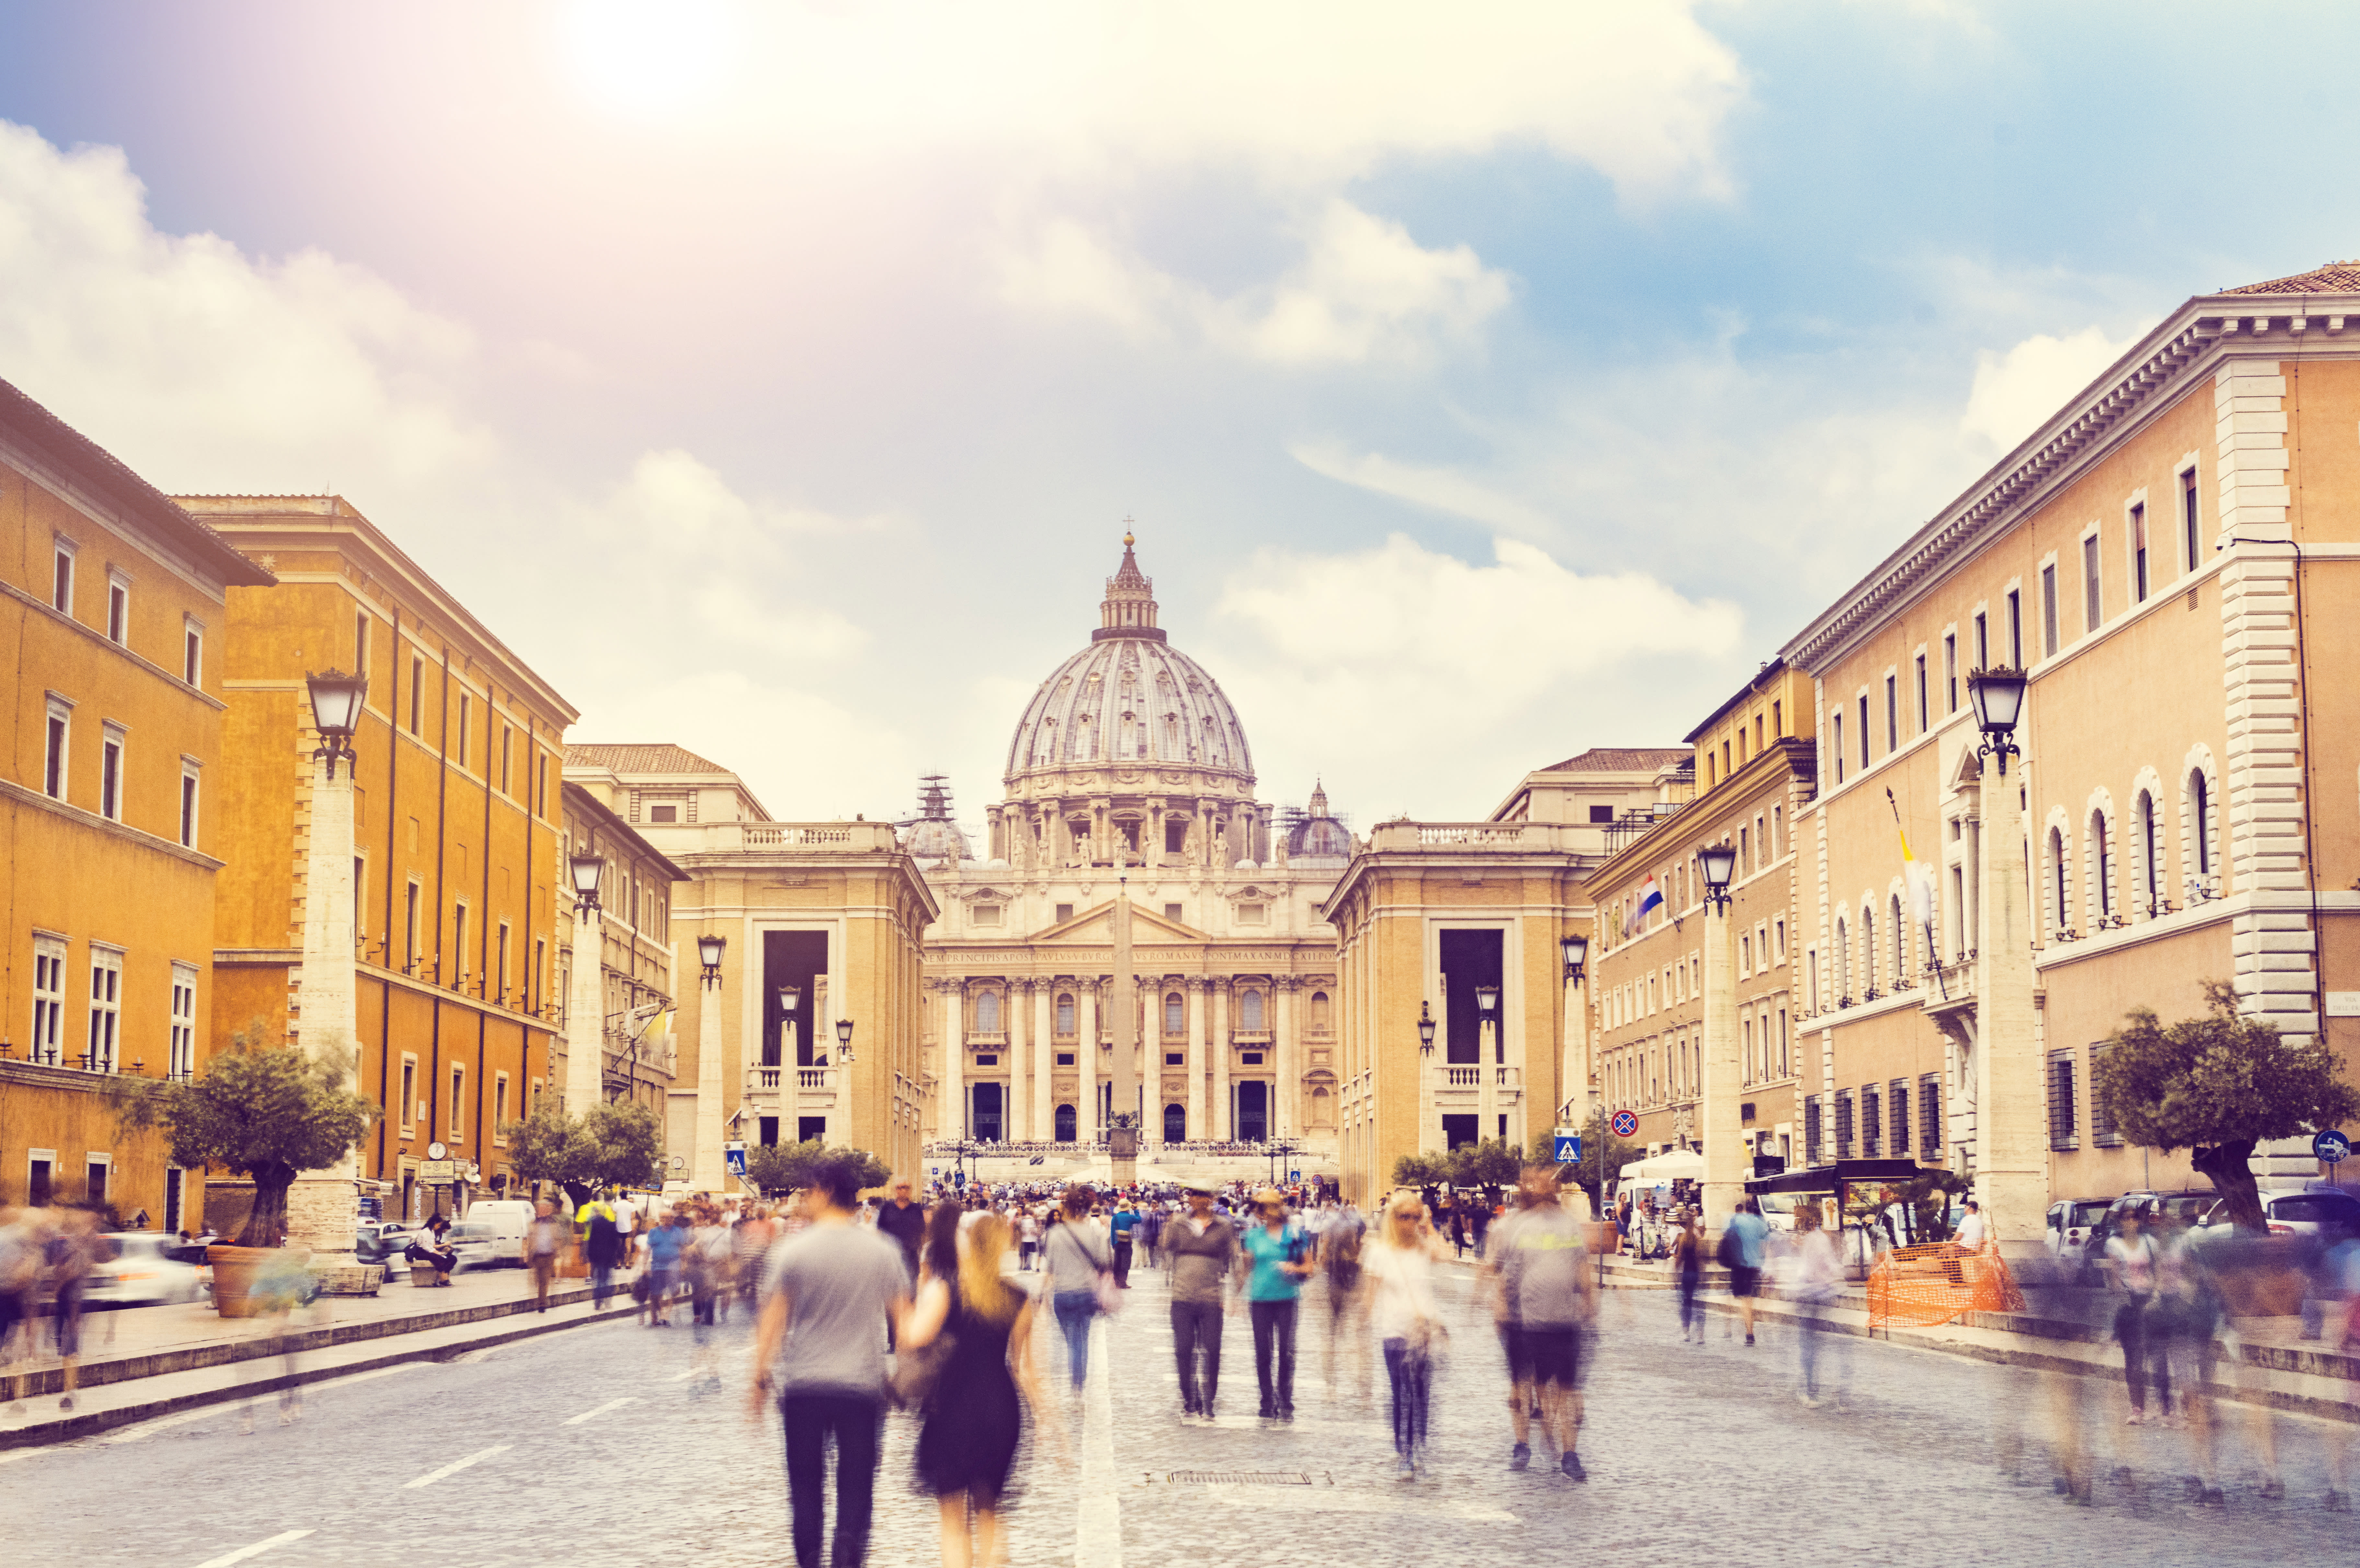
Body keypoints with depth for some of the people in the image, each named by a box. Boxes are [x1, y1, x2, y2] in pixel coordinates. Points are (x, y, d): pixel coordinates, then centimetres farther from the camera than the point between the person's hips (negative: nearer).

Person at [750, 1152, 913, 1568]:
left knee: (806, 1486, 12)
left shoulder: (791, 1252, -6)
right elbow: (904, 1318, 1)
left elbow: (772, 1321, -4)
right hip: (863, 1387, 0)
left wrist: (760, 1379, 5)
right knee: (856, 1488, 6)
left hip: (803, 1386, 0)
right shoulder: (881, 1251, -2)